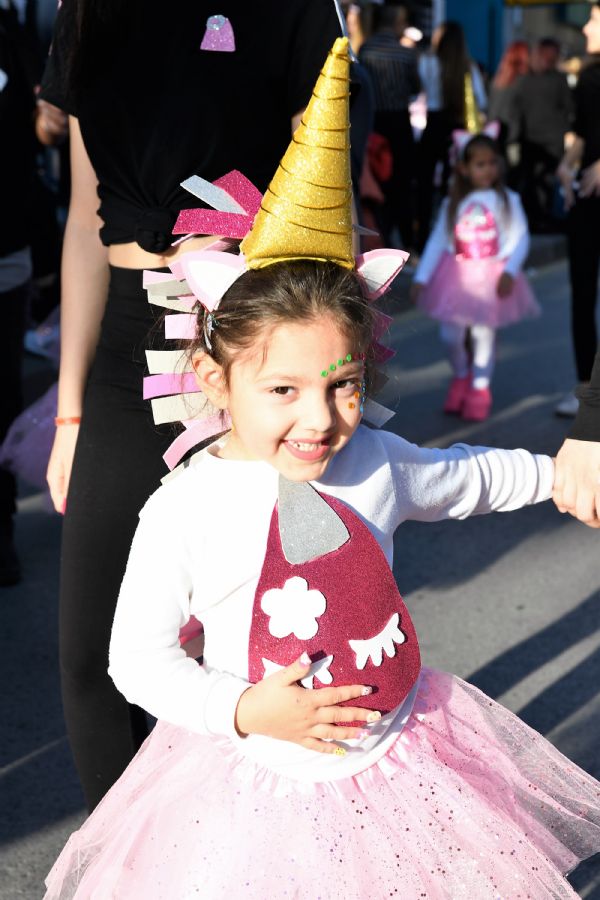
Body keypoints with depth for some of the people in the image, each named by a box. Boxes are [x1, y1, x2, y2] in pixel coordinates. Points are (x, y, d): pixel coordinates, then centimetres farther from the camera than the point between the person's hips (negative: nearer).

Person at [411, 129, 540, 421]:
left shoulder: (507, 200, -3)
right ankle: (460, 376, 29)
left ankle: (479, 389, 20)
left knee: (484, 334, 2)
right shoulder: (453, 203, 3)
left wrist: (510, 271, -21)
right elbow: (437, 241, 2)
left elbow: (521, 238, -7)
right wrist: (421, 277, -4)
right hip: (457, 276, 2)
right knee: (450, 335, 0)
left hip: (492, 278, -2)